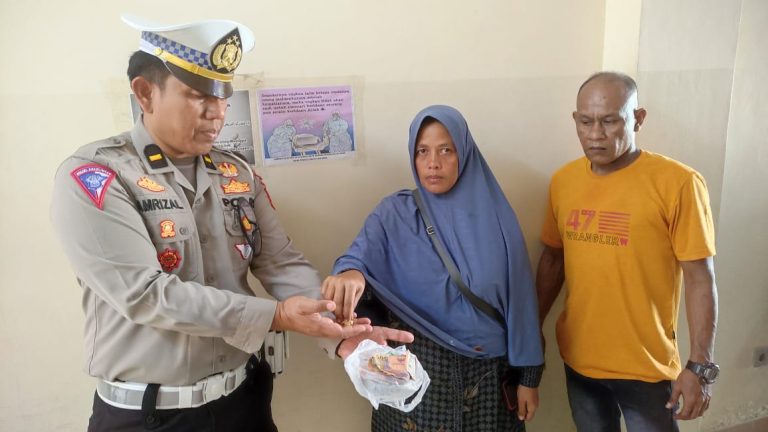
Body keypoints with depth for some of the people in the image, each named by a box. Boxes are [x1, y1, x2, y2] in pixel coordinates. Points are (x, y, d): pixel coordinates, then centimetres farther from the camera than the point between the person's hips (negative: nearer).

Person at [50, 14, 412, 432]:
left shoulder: (238, 175, 4)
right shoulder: (91, 177, -14)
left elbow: (284, 265, -2)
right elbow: (146, 293, -22)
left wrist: (340, 333, -18)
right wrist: (274, 316, -25)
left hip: (245, 395, 5)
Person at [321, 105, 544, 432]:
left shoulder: (494, 215, -4)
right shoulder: (394, 214, -5)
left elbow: (519, 299, -1)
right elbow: (360, 256, -22)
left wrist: (529, 375, 1)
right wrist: (350, 274, -46)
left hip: (487, 372, 1)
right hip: (416, 371, 0)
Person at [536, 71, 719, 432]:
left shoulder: (678, 183, -15)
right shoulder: (562, 180, 0)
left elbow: (700, 277, -12)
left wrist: (700, 366, -14)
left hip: (646, 366, -4)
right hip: (578, 358, 4)